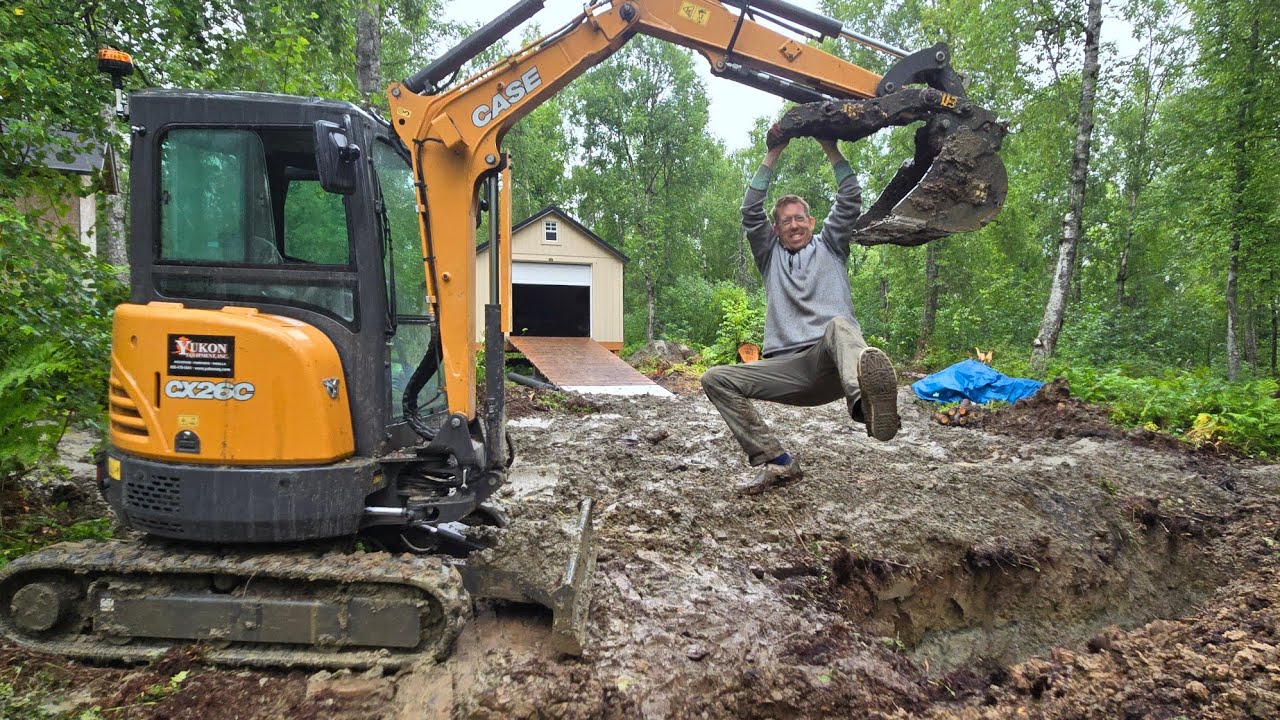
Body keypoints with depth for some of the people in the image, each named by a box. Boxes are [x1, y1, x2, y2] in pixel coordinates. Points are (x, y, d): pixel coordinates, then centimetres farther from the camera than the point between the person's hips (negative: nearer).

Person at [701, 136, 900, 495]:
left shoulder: (829, 247, 24)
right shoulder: (771, 255, 26)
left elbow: (850, 202, 10)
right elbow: (751, 211, 11)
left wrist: (830, 148, 7)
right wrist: (772, 155, 7)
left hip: (830, 361, -3)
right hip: (787, 368, 3)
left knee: (839, 325, -39)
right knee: (716, 379, -14)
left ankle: (865, 398, -76)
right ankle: (777, 462, -18)